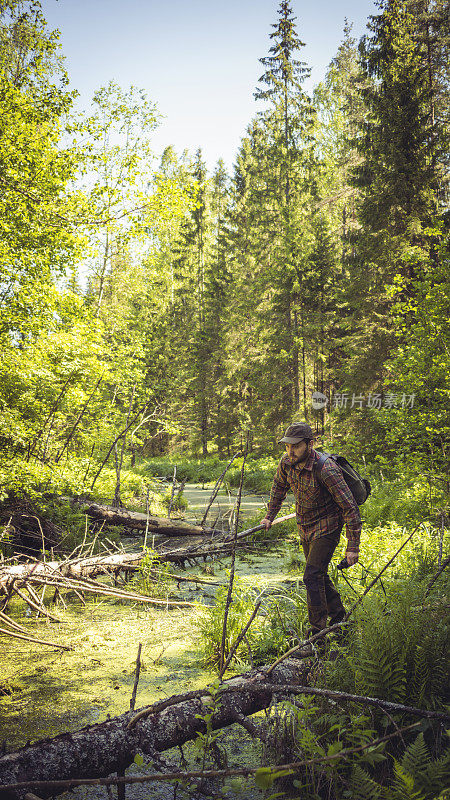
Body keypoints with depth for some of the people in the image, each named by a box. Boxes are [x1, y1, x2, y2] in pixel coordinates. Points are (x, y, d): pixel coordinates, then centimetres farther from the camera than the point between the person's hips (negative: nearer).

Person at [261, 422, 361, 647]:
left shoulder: (326, 470, -31)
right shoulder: (287, 462, -11)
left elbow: (350, 508, -25)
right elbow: (279, 487, 13)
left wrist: (353, 546, -25)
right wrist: (269, 516, 14)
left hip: (327, 528, -7)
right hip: (305, 528, 7)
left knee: (312, 576, -14)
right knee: (319, 575, 19)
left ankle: (318, 633, -2)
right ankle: (337, 614, 39)